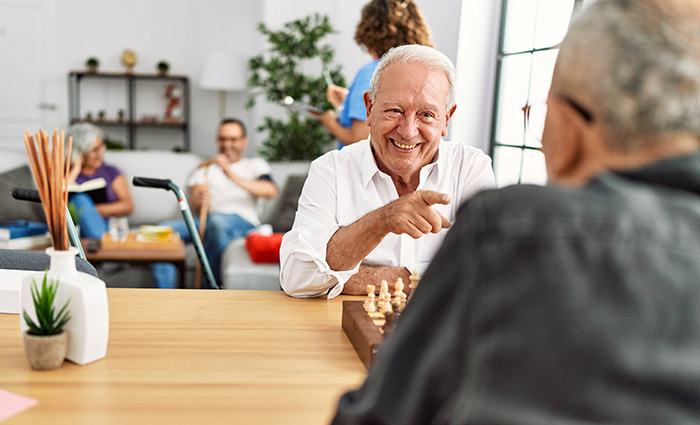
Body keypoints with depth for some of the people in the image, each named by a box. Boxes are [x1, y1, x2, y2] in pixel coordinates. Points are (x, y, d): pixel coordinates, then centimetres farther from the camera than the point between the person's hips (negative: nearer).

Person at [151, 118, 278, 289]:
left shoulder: (255, 164, 20)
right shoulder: (206, 168, 28)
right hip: (207, 221, 4)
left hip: (242, 222, -3)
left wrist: (233, 176, -17)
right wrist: (198, 201, -17)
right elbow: (194, 204, 10)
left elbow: (270, 191, -4)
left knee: (218, 221, -38)